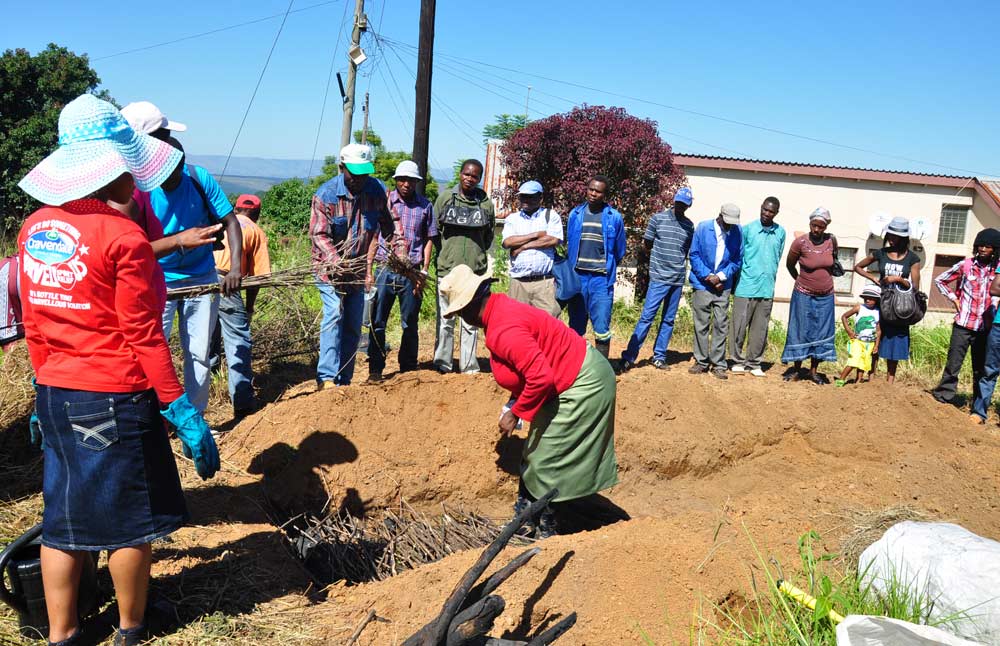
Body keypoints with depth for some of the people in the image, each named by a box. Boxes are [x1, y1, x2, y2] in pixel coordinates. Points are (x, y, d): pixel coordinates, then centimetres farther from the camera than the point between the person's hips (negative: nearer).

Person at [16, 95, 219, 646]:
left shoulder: (33, 229, 4)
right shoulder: (123, 237, -17)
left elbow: (33, 326, 11)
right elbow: (144, 337, -17)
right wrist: (185, 415, -12)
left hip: (54, 395, 7)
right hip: (114, 402, -7)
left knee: (63, 518, 16)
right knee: (128, 522, 11)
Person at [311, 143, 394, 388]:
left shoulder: (377, 190, -4)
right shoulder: (326, 194, -15)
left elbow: (386, 225, 10)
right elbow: (319, 234, -18)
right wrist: (336, 262, -33)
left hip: (358, 267, 5)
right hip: (329, 265, -5)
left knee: (353, 326, 8)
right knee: (334, 314, -23)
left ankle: (344, 381, 19)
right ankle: (327, 377, -26)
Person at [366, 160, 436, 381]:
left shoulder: (425, 206, 6)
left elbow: (428, 240, 9)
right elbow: (373, 237, 8)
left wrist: (424, 271, 0)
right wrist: (368, 270, 2)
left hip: (411, 273, 0)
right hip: (385, 270, 0)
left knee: (410, 324, 7)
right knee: (377, 323, 0)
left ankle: (408, 369, 18)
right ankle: (375, 369, 8)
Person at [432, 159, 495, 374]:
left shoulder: (486, 203, 6)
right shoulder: (445, 198, 4)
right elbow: (434, 231, 10)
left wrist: (480, 256, 9)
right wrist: (445, 254, 6)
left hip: (475, 270, 1)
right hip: (447, 269, -1)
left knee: (471, 321, 5)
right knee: (445, 320, 3)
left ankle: (469, 366, 11)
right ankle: (442, 364, 11)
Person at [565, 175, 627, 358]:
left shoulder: (614, 217, 0)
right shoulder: (575, 214, 7)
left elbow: (619, 250, 10)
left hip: (601, 279, -3)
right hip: (577, 276, 3)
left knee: (601, 327, -7)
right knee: (576, 327, 9)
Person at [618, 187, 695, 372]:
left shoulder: (689, 225, 8)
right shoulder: (658, 218, -2)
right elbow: (646, 245, 6)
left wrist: (678, 263, 7)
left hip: (678, 279, 4)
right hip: (659, 277, -4)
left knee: (668, 320, 8)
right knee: (647, 316, -9)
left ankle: (659, 357, 17)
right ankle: (629, 357, -7)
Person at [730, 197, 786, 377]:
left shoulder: (780, 232, 8)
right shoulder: (748, 228, -2)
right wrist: (735, 280, 3)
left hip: (767, 289, 3)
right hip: (745, 287, -3)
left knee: (760, 329, 7)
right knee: (739, 325, 0)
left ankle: (754, 363, 16)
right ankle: (738, 361, 11)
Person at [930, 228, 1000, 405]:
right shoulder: (965, 265, 0)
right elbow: (940, 280, 11)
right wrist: (953, 298, 3)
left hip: (985, 328, 2)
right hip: (963, 325, -2)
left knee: (981, 369, 9)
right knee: (953, 364, -1)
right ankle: (943, 396, 8)